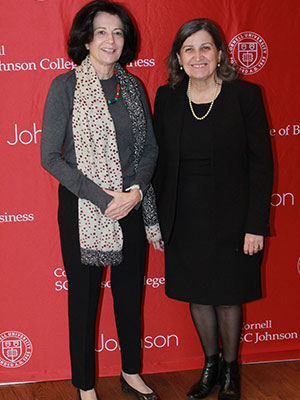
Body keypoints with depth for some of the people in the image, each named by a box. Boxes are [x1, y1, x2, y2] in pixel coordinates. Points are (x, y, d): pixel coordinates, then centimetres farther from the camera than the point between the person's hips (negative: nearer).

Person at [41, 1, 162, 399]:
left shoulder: (133, 86, 6)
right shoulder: (66, 86, -7)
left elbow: (150, 147, 8)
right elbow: (50, 156, -11)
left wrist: (136, 191, -11)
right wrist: (101, 197, -17)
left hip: (132, 206, 4)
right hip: (82, 209, -4)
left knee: (131, 291, 15)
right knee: (84, 296, 7)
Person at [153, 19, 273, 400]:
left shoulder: (244, 95, -9)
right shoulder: (167, 97, 0)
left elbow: (261, 162, -8)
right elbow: (160, 161, 5)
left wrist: (256, 225, -12)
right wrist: (157, 221, 4)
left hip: (231, 217, -3)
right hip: (185, 218, 3)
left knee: (228, 296, 10)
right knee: (197, 296, 14)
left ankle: (230, 368, 33)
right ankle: (210, 363, 36)